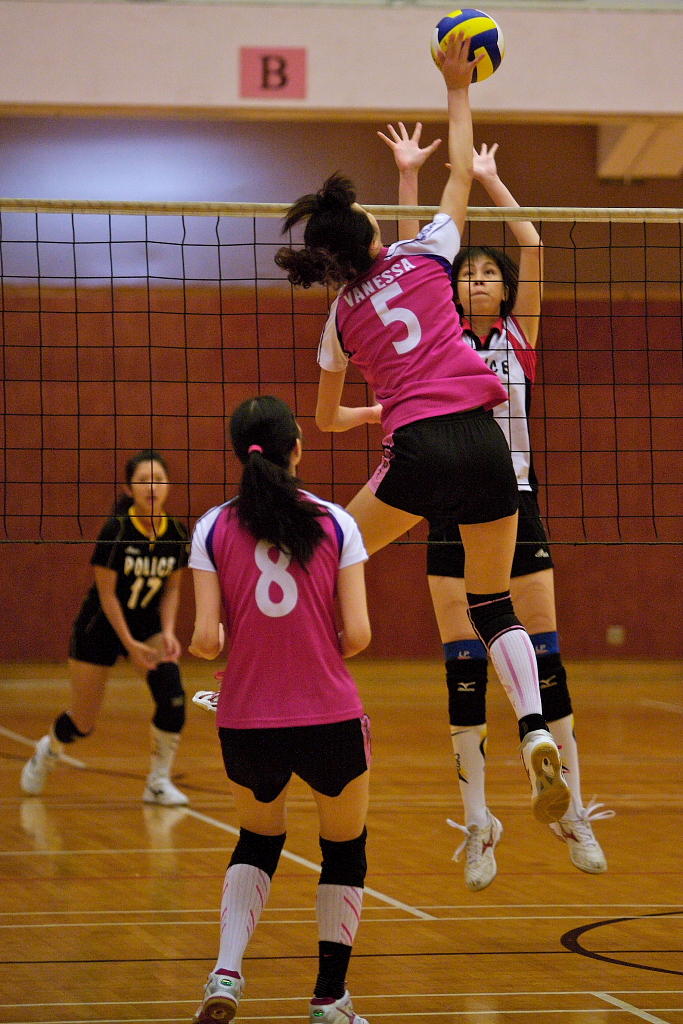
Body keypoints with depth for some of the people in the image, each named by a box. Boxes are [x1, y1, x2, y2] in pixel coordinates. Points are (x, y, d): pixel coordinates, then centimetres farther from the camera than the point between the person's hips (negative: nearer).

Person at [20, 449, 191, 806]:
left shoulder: (177, 535, -10)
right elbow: (107, 594, -19)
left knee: (172, 696, -20)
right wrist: (130, 644, -23)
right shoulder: (116, 531, -24)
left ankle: (158, 782, -4)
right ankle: (47, 750, 40)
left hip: (147, 625, 4)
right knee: (82, 724, 5)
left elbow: (171, 588, 2)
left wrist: (168, 632, -13)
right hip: (101, 627, -4)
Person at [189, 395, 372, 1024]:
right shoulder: (335, 523, -3)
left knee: (259, 840, 27)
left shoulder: (214, 529, -2)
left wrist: (203, 643, 15)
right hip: (330, 719, -1)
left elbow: (206, 639, -8)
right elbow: (358, 634, -7)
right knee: (345, 849, 22)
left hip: (247, 724, 2)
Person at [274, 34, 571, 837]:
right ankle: (535, 734, -10)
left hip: (417, 450, -1)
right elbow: (462, 170, 21)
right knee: (494, 606, 8)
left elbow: (327, 418, 28)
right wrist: (457, 89, 30)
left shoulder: (341, 319, 14)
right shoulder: (426, 256, 9)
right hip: (482, 441, 1)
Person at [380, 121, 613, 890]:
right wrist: (409, 175, 0)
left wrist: (490, 178, 5)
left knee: (543, 658, -1)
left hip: (516, 508, 0)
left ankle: (573, 813, 5)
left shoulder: (521, 335, 8)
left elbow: (533, 248, 0)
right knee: (463, 669, -1)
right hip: (453, 514, 0)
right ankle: (478, 825, 1)